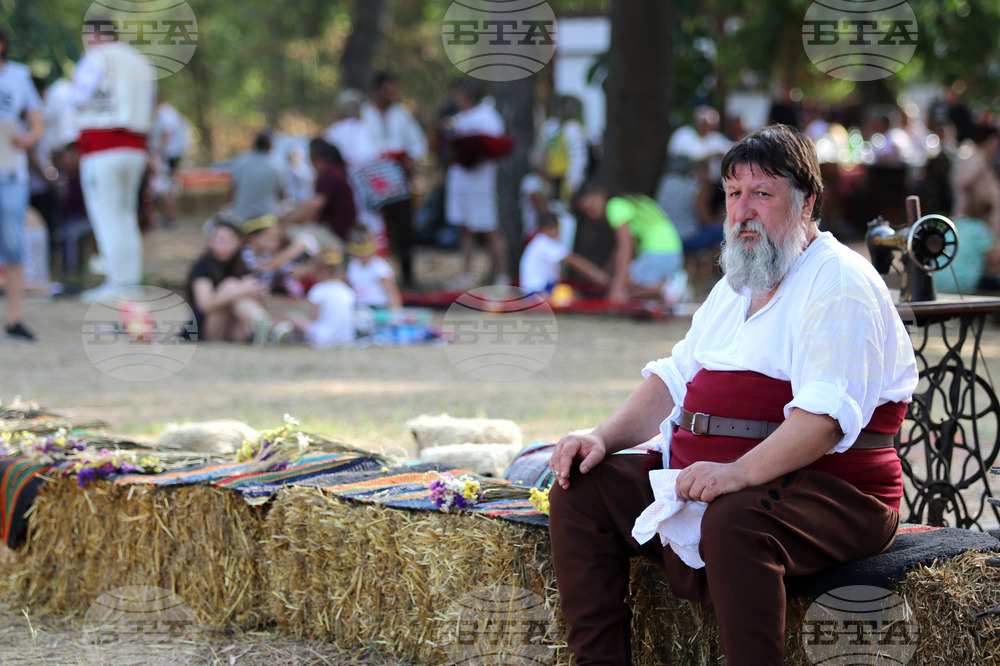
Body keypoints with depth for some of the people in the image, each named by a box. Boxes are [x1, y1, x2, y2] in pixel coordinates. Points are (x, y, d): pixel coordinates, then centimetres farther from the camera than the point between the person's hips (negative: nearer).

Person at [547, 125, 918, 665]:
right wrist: (604, 437, 6)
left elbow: (827, 415, -22)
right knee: (579, 489, -3)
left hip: (826, 491, -9)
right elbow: (675, 378, 25)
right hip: (708, 482, 9)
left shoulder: (842, 285, -8)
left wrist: (738, 473, -35)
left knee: (734, 520, -39)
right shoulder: (737, 286, 22)